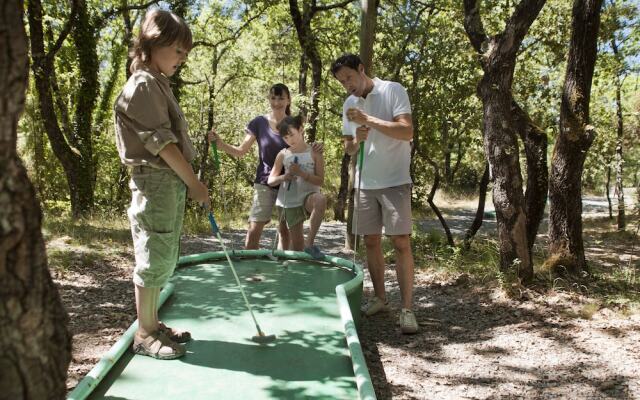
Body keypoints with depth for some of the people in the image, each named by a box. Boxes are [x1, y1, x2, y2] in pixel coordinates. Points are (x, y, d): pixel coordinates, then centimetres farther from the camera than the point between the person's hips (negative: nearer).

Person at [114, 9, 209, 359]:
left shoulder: (158, 84, 17)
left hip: (172, 182, 9)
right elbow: (161, 143, -17)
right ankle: (144, 334, 9)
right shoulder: (143, 85, -12)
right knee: (153, 258, -2)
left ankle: (153, 323, 25)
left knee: (164, 257, 14)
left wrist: (187, 182, 12)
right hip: (155, 182, -9)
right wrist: (194, 183, -16)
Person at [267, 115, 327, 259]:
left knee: (321, 199, -39)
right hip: (289, 202, 3)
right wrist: (284, 177, -14)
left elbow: (320, 181, -6)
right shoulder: (283, 155, 6)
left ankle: (310, 243, -31)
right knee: (297, 246, 3)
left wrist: (301, 173, -19)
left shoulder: (314, 153, 0)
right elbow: (270, 181, 7)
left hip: (308, 196, -3)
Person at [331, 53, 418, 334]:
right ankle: (380, 298, 21)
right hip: (364, 182, 6)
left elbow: (407, 132, -17)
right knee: (371, 241, 8)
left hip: (394, 181, -6)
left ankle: (407, 309, -6)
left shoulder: (392, 90, -6)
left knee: (401, 242, -9)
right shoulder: (349, 104, 11)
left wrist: (368, 120, -21)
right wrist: (356, 141, -8)